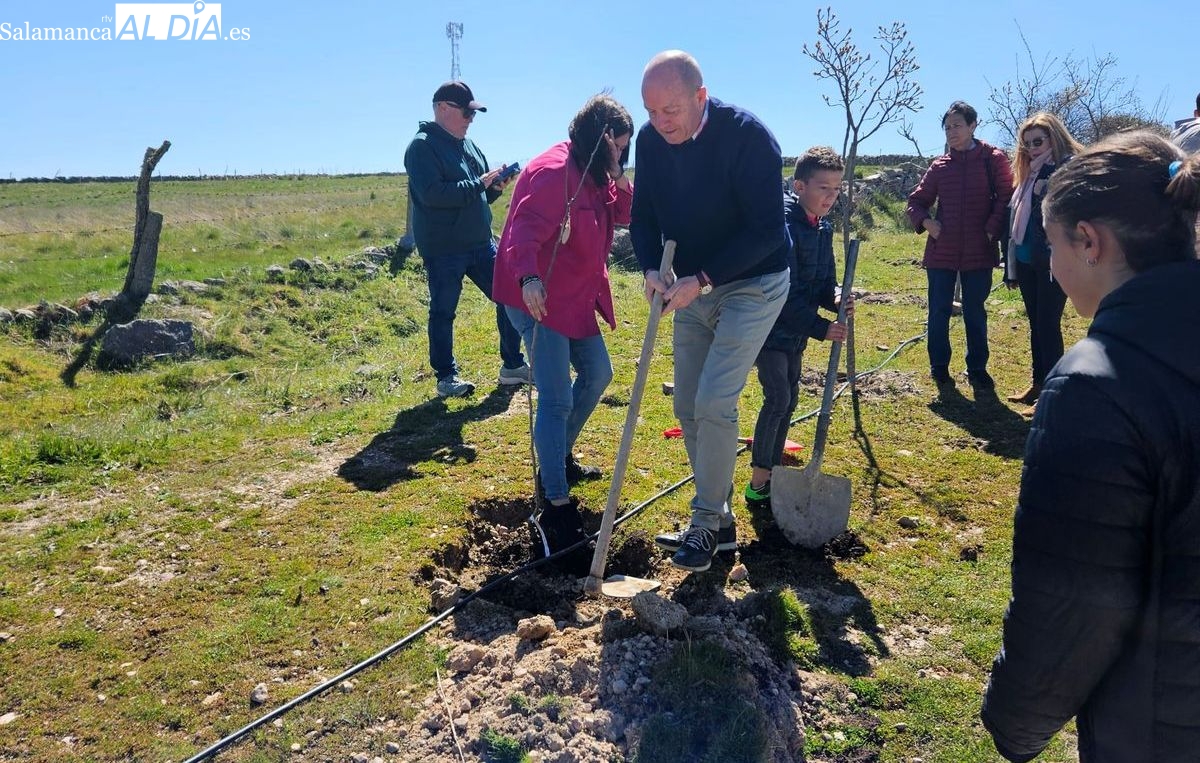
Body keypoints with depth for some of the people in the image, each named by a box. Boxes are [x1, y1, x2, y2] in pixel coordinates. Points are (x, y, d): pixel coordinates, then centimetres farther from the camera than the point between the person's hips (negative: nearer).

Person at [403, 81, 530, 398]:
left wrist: (496, 187, -1)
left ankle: (513, 365, 18)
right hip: (442, 249, -8)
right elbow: (432, 193, -24)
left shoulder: (469, 145, 16)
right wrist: (479, 185, -20)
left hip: (480, 243, 8)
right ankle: (446, 377, 15)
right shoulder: (422, 147, -9)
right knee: (443, 312, 2)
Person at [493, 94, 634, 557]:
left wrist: (622, 182, -5)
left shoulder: (594, 173, 11)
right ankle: (556, 507, -3)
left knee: (597, 374, 21)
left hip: (576, 299, 11)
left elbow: (623, 215, 15)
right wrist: (528, 277, -50)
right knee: (557, 400, -11)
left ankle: (560, 458, 40)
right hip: (539, 300, -10)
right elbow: (526, 229, -33)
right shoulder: (554, 172, -20)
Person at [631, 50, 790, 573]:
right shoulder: (650, 140, -5)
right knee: (688, 406, 7)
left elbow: (767, 230, -24)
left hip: (752, 284, -6)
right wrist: (651, 269, -16)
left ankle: (706, 525, 3)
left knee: (714, 402, -14)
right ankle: (719, 517, 22)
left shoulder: (747, 135, -23)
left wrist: (700, 279, -26)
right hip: (692, 289, 7)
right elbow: (643, 215, 4)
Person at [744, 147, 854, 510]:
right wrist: (820, 328, -23)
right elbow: (783, 293, -25)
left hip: (795, 330, 9)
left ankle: (773, 472, 26)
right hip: (768, 326, -9)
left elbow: (824, 282, 10)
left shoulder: (823, 228, 6)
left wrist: (838, 299, -13)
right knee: (777, 398, -12)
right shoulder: (783, 225, -22)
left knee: (789, 399, 13)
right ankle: (757, 484, -3)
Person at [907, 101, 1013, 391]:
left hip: (978, 252, -2)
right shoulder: (939, 166, 6)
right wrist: (926, 222, -5)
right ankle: (939, 367, 21)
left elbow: (1006, 198, -4)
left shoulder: (993, 159, -2)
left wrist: (993, 229, -13)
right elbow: (916, 201, 12)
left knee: (975, 313, 9)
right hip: (941, 252, 2)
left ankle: (977, 368, 22)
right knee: (939, 311, 7)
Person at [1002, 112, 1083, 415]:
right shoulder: (1029, 174, 16)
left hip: (1052, 263, -8)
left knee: (1048, 325, -4)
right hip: (1026, 261, 8)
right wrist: (1011, 265, 15)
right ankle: (1038, 384, 23)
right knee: (1036, 324, 14)